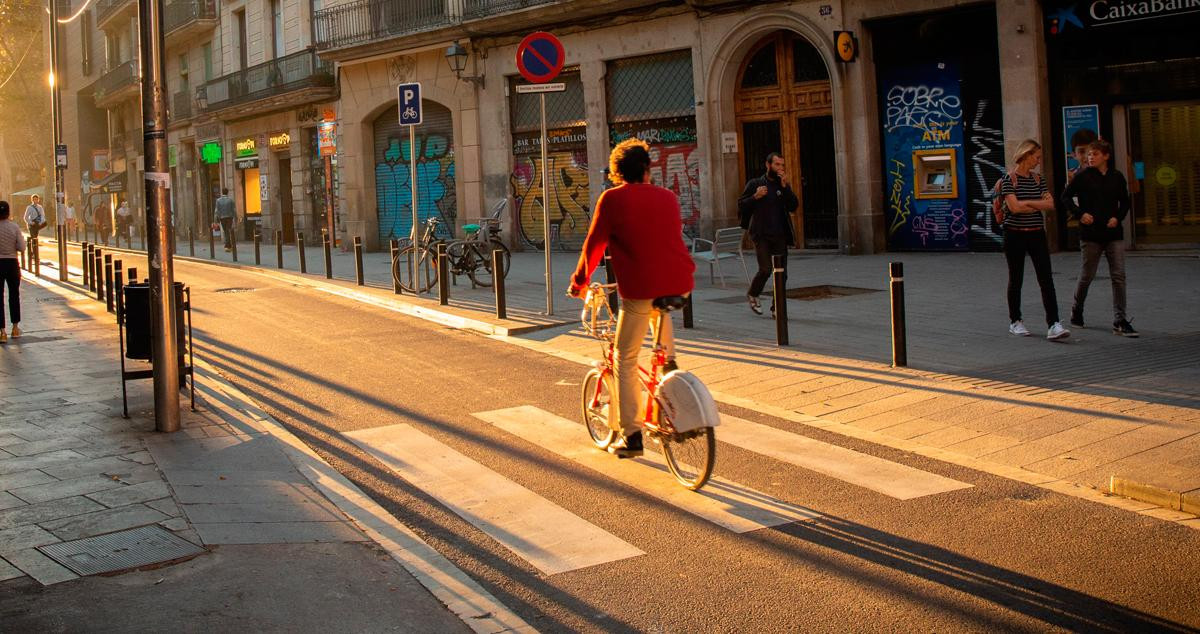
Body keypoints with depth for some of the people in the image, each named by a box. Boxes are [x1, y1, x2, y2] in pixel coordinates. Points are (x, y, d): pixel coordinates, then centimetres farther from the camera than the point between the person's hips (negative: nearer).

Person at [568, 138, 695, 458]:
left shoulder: (612, 199, -2)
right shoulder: (668, 197, 12)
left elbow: (594, 244, 1)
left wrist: (579, 281, 14)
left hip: (640, 288, -5)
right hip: (680, 284, 5)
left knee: (625, 360, 7)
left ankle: (631, 436, 4)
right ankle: (669, 362, 29)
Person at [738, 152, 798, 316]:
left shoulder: (784, 185, 11)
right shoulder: (755, 184, 2)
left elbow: (794, 206, -2)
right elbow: (741, 206, 1)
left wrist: (785, 187, -10)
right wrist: (755, 196, -14)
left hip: (780, 235, 4)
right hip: (761, 235, -3)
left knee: (781, 273, 0)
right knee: (765, 269, -13)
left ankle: (776, 308, 11)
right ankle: (752, 295, 15)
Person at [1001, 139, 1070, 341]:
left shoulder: (1038, 179, 10)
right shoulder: (1009, 179, -6)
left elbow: (1050, 205, 0)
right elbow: (1014, 207, -18)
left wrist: (1026, 203, -11)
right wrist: (1039, 204, -7)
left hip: (1037, 234, 4)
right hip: (1015, 235, -4)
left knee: (1046, 279, -7)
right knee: (1016, 279, 7)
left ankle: (1053, 325, -12)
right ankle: (1015, 321, 22)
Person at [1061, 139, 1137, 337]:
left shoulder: (1117, 177, 5)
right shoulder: (1083, 177, -3)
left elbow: (1124, 202, 16)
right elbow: (1066, 197, 2)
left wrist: (1118, 217, -2)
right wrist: (1080, 214, -11)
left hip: (1113, 233, 2)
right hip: (1090, 234, -2)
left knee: (1119, 276, -4)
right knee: (1086, 276, 6)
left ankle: (1120, 321, -2)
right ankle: (1076, 312, 29)